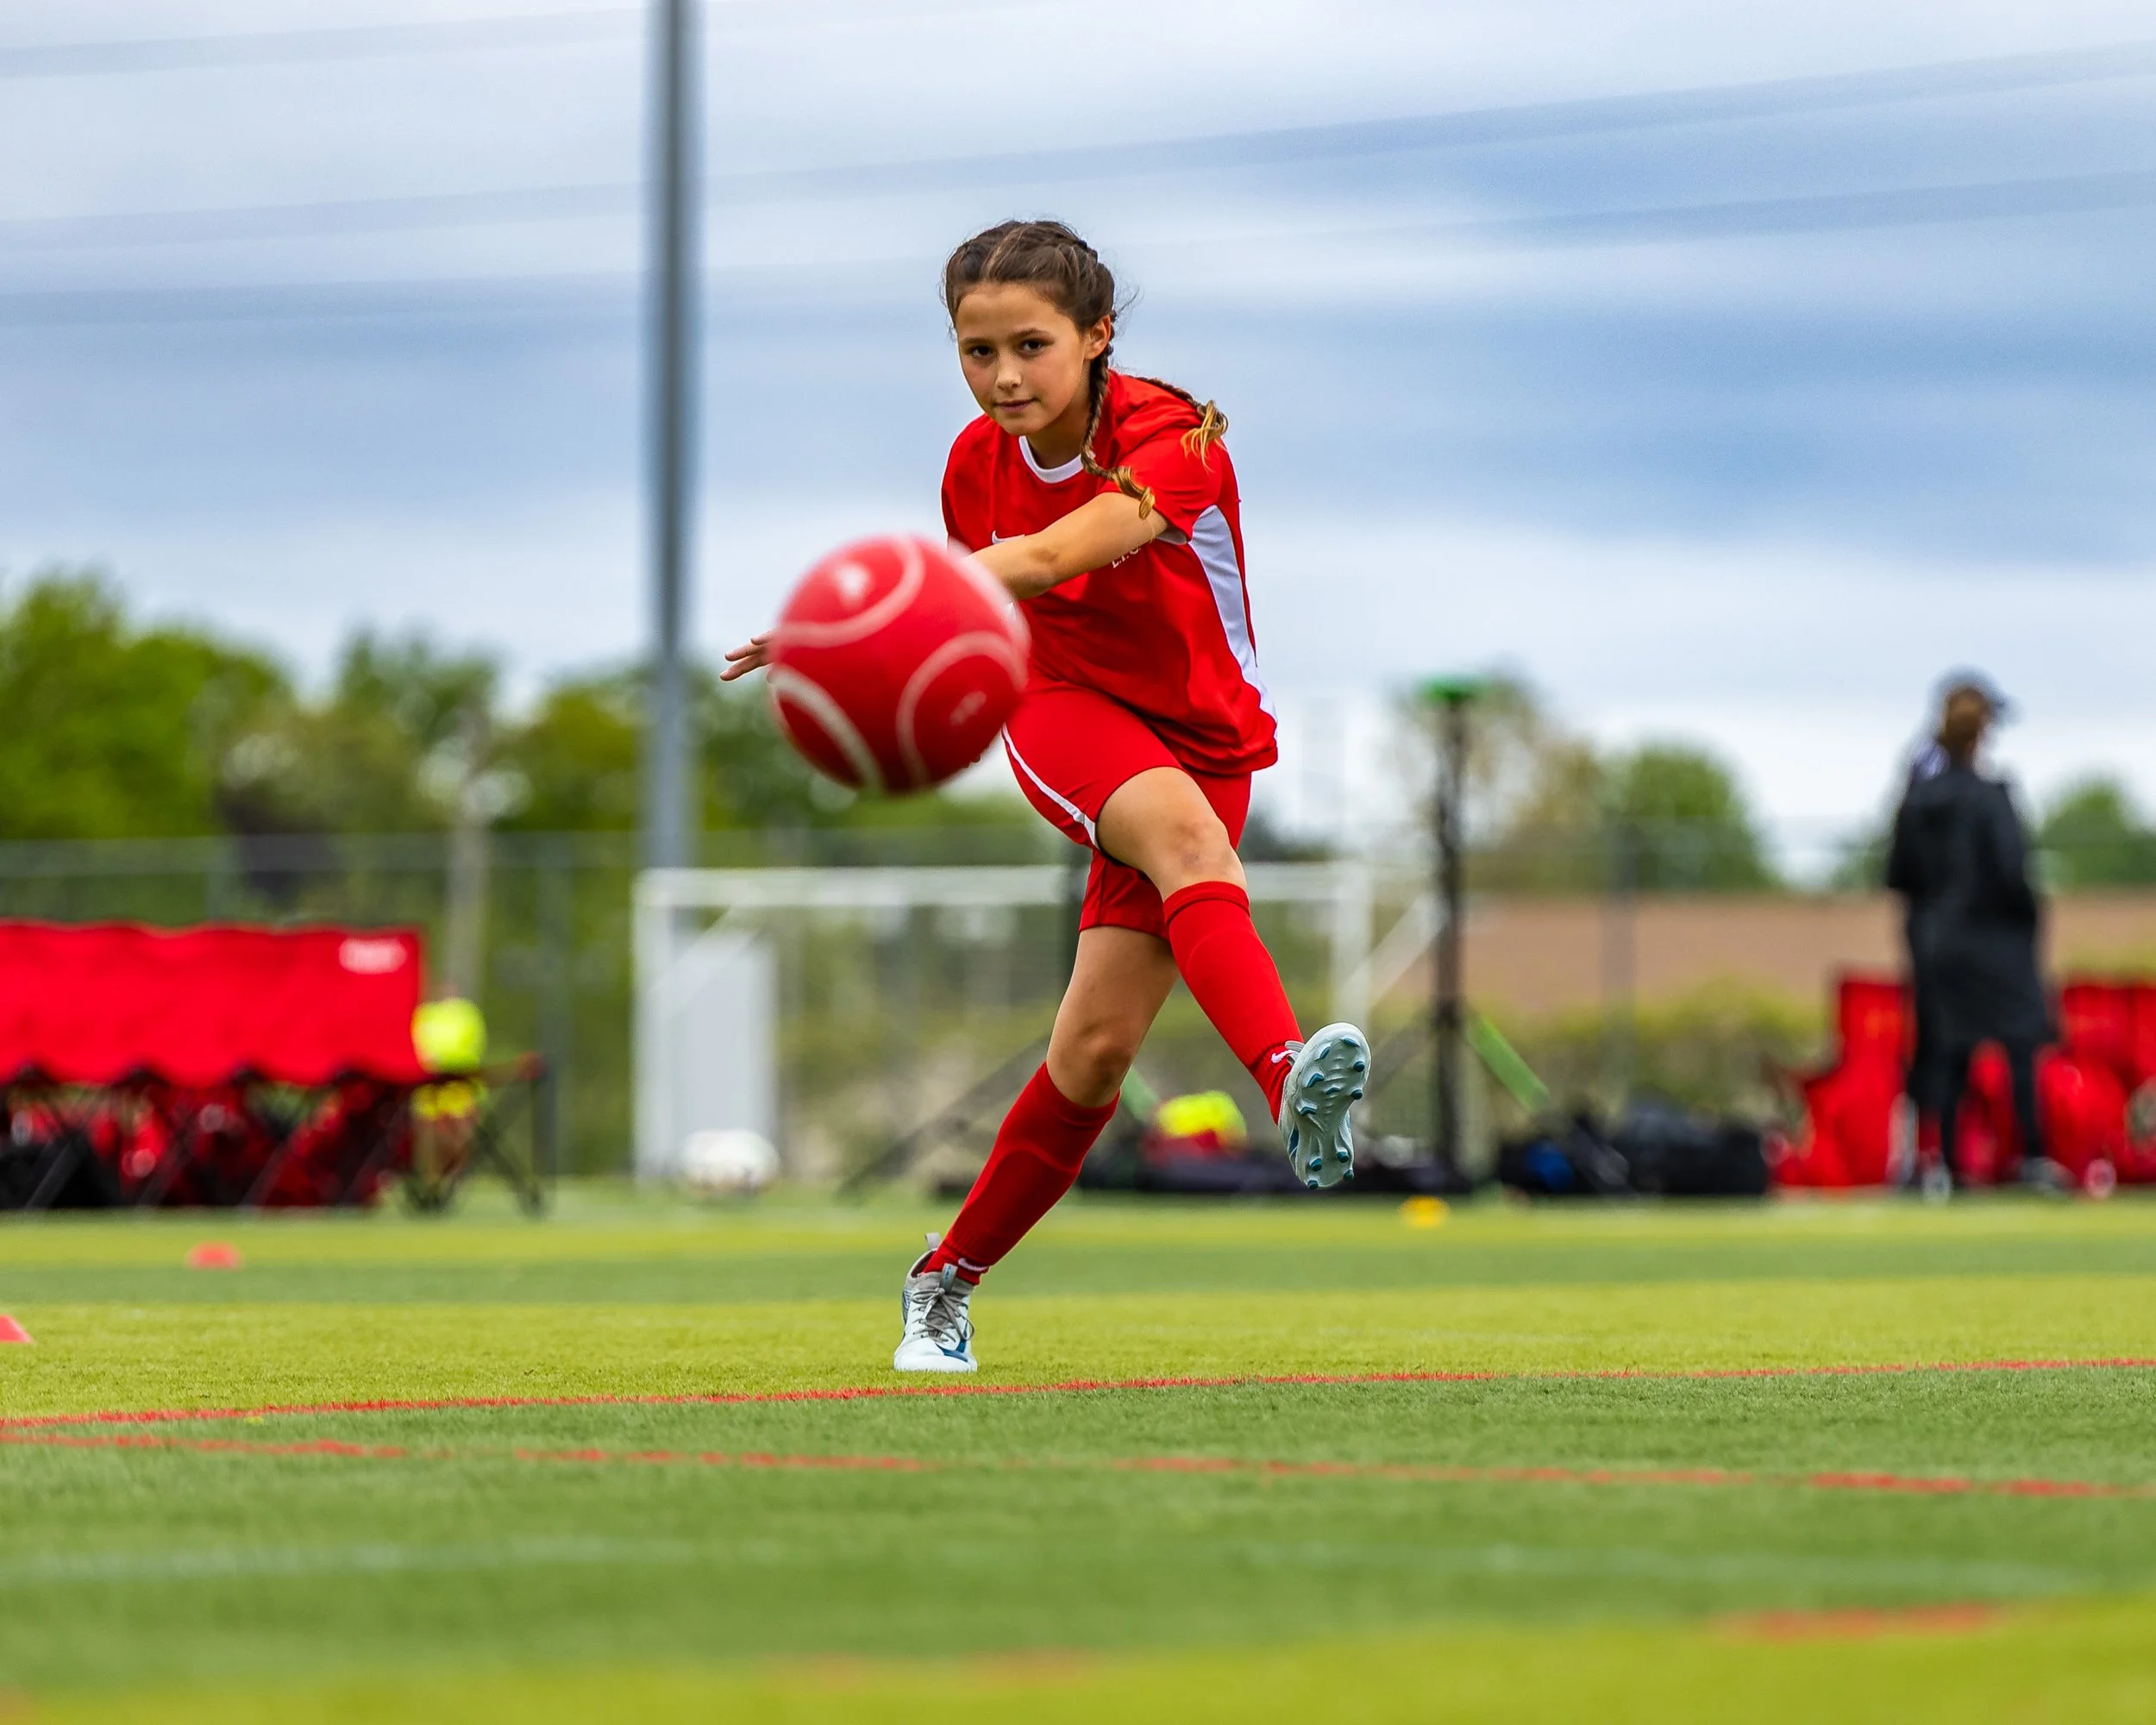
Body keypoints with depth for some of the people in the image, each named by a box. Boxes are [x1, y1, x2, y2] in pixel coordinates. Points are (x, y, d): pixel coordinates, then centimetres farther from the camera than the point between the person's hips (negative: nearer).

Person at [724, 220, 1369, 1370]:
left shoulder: (1172, 439, -22)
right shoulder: (978, 464, -5)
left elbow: (1047, 561, -42)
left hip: (1199, 741, -1)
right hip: (1065, 710, 1)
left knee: (1097, 1048, -6)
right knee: (1184, 831, -36)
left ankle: (947, 1281, 14)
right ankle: (1286, 1077, -59)